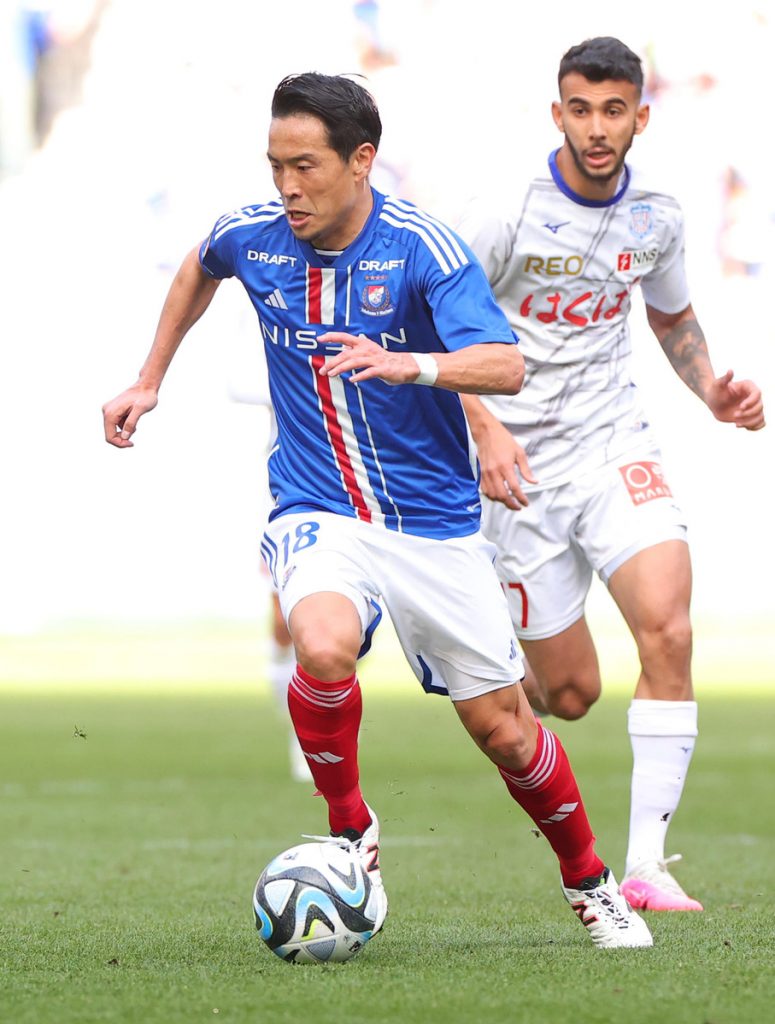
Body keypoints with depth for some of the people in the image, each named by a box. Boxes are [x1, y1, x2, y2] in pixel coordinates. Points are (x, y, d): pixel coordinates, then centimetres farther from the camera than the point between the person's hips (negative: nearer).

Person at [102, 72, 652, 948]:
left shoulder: (423, 248, -16)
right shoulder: (253, 237, -5)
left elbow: (506, 367, -27)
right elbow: (199, 269, 21)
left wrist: (408, 363, -44)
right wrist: (149, 380, 21)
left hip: (434, 521, -1)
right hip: (316, 512, 1)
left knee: (501, 726, 4)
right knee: (324, 645, -33)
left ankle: (589, 883, 31)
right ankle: (350, 834, -8)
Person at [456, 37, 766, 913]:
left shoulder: (656, 218, 2)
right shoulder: (504, 212, -13)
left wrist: (711, 391, 4)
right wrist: (486, 429, -26)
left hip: (613, 446, 3)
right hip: (520, 466, -3)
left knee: (668, 629, -23)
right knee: (571, 694, 2)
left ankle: (646, 865, -18)